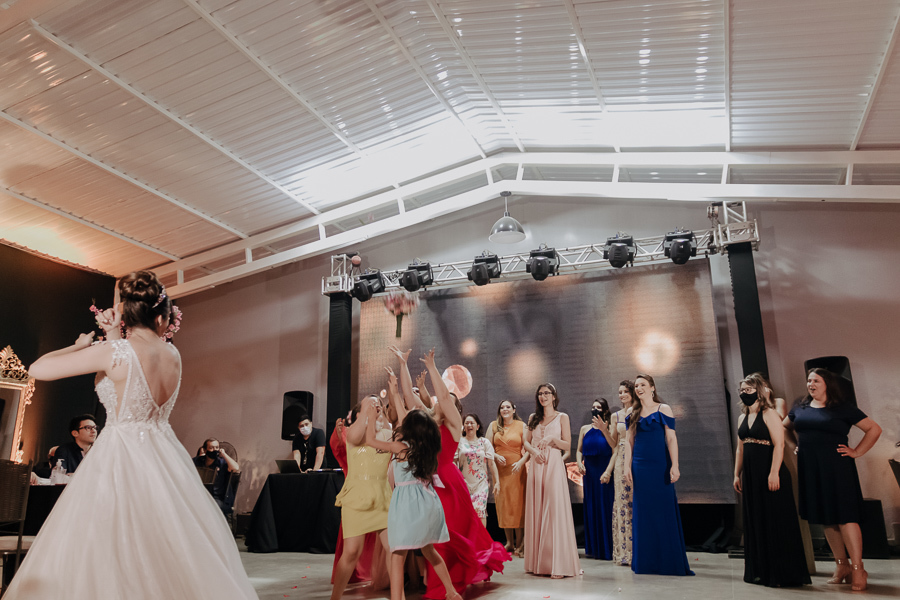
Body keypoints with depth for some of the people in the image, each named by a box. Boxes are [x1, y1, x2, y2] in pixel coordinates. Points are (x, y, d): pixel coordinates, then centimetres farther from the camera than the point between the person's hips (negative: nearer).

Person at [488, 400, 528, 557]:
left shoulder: (521, 425, 2)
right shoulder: (494, 425, 8)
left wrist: (521, 462, -15)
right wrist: (496, 456, -9)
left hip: (517, 470, -2)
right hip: (499, 470, 2)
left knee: (518, 504, -3)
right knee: (502, 504, 4)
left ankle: (519, 544, 5)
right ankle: (509, 542, 15)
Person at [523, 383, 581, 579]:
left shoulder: (562, 417, 4)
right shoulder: (533, 418, 15)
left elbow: (568, 446, 0)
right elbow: (526, 442, 12)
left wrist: (552, 438, -16)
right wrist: (534, 450, -8)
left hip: (554, 467, -4)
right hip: (536, 466, 4)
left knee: (555, 511, -9)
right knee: (536, 511, 3)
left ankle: (558, 565, -6)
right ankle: (537, 562, 11)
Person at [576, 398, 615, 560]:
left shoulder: (609, 428, -2)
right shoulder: (585, 429, 12)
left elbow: (615, 449, -14)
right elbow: (579, 450, 11)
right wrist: (579, 463, -4)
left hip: (604, 472, -4)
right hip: (589, 472, 4)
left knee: (605, 508, -3)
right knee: (591, 508, 8)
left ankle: (606, 549, 7)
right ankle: (593, 548, 18)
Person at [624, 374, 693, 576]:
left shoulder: (663, 409, 0)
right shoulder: (633, 413, 10)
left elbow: (671, 438, -5)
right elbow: (629, 441, 11)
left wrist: (674, 466, -12)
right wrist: (627, 466, 3)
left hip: (660, 466, -3)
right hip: (640, 467, 3)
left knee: (664, 512, -1)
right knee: (643, 513, 6)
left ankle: (669, 562, 10)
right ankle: (646, 561, 15)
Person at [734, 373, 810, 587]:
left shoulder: (769, 414, -7)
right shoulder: (742, 418, 14)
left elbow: (779, 445, -15)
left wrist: (774, 473, -22)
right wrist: (737, 474, 13)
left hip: (769, 475, -7)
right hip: (750, 477, 8)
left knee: (776, 523, -2)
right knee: (755, 523, 11)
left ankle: (782, 574, 5)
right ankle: (759, 572, 20)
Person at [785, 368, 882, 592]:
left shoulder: (842, 408, -3)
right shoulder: (800, 409, 11)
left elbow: (874, 429, 0)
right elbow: (784, 426, 27)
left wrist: (856, 452, -5)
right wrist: (798, 445, 15)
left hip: (835, 467, -5)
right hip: (809, 470, 5)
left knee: (844, 517, -7)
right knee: (825, 517, 9)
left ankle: (857, 569, -1)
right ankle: (841, 565, 20)